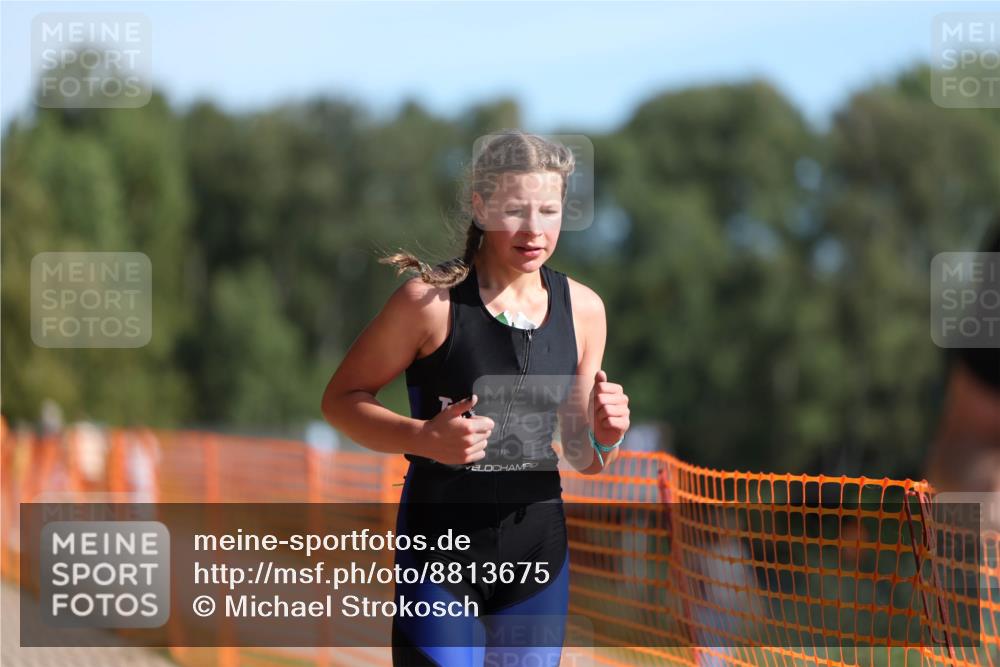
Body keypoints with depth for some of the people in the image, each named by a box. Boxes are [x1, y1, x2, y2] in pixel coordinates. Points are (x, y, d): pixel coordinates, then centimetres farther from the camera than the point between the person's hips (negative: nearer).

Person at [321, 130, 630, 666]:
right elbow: (340, 399, -6)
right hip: (441, 538, -5)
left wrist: (604, 438, -10)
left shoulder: (582, 308, 4)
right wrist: (424, 437, -22)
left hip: (539, 540, 5)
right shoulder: (432, 300, -11)